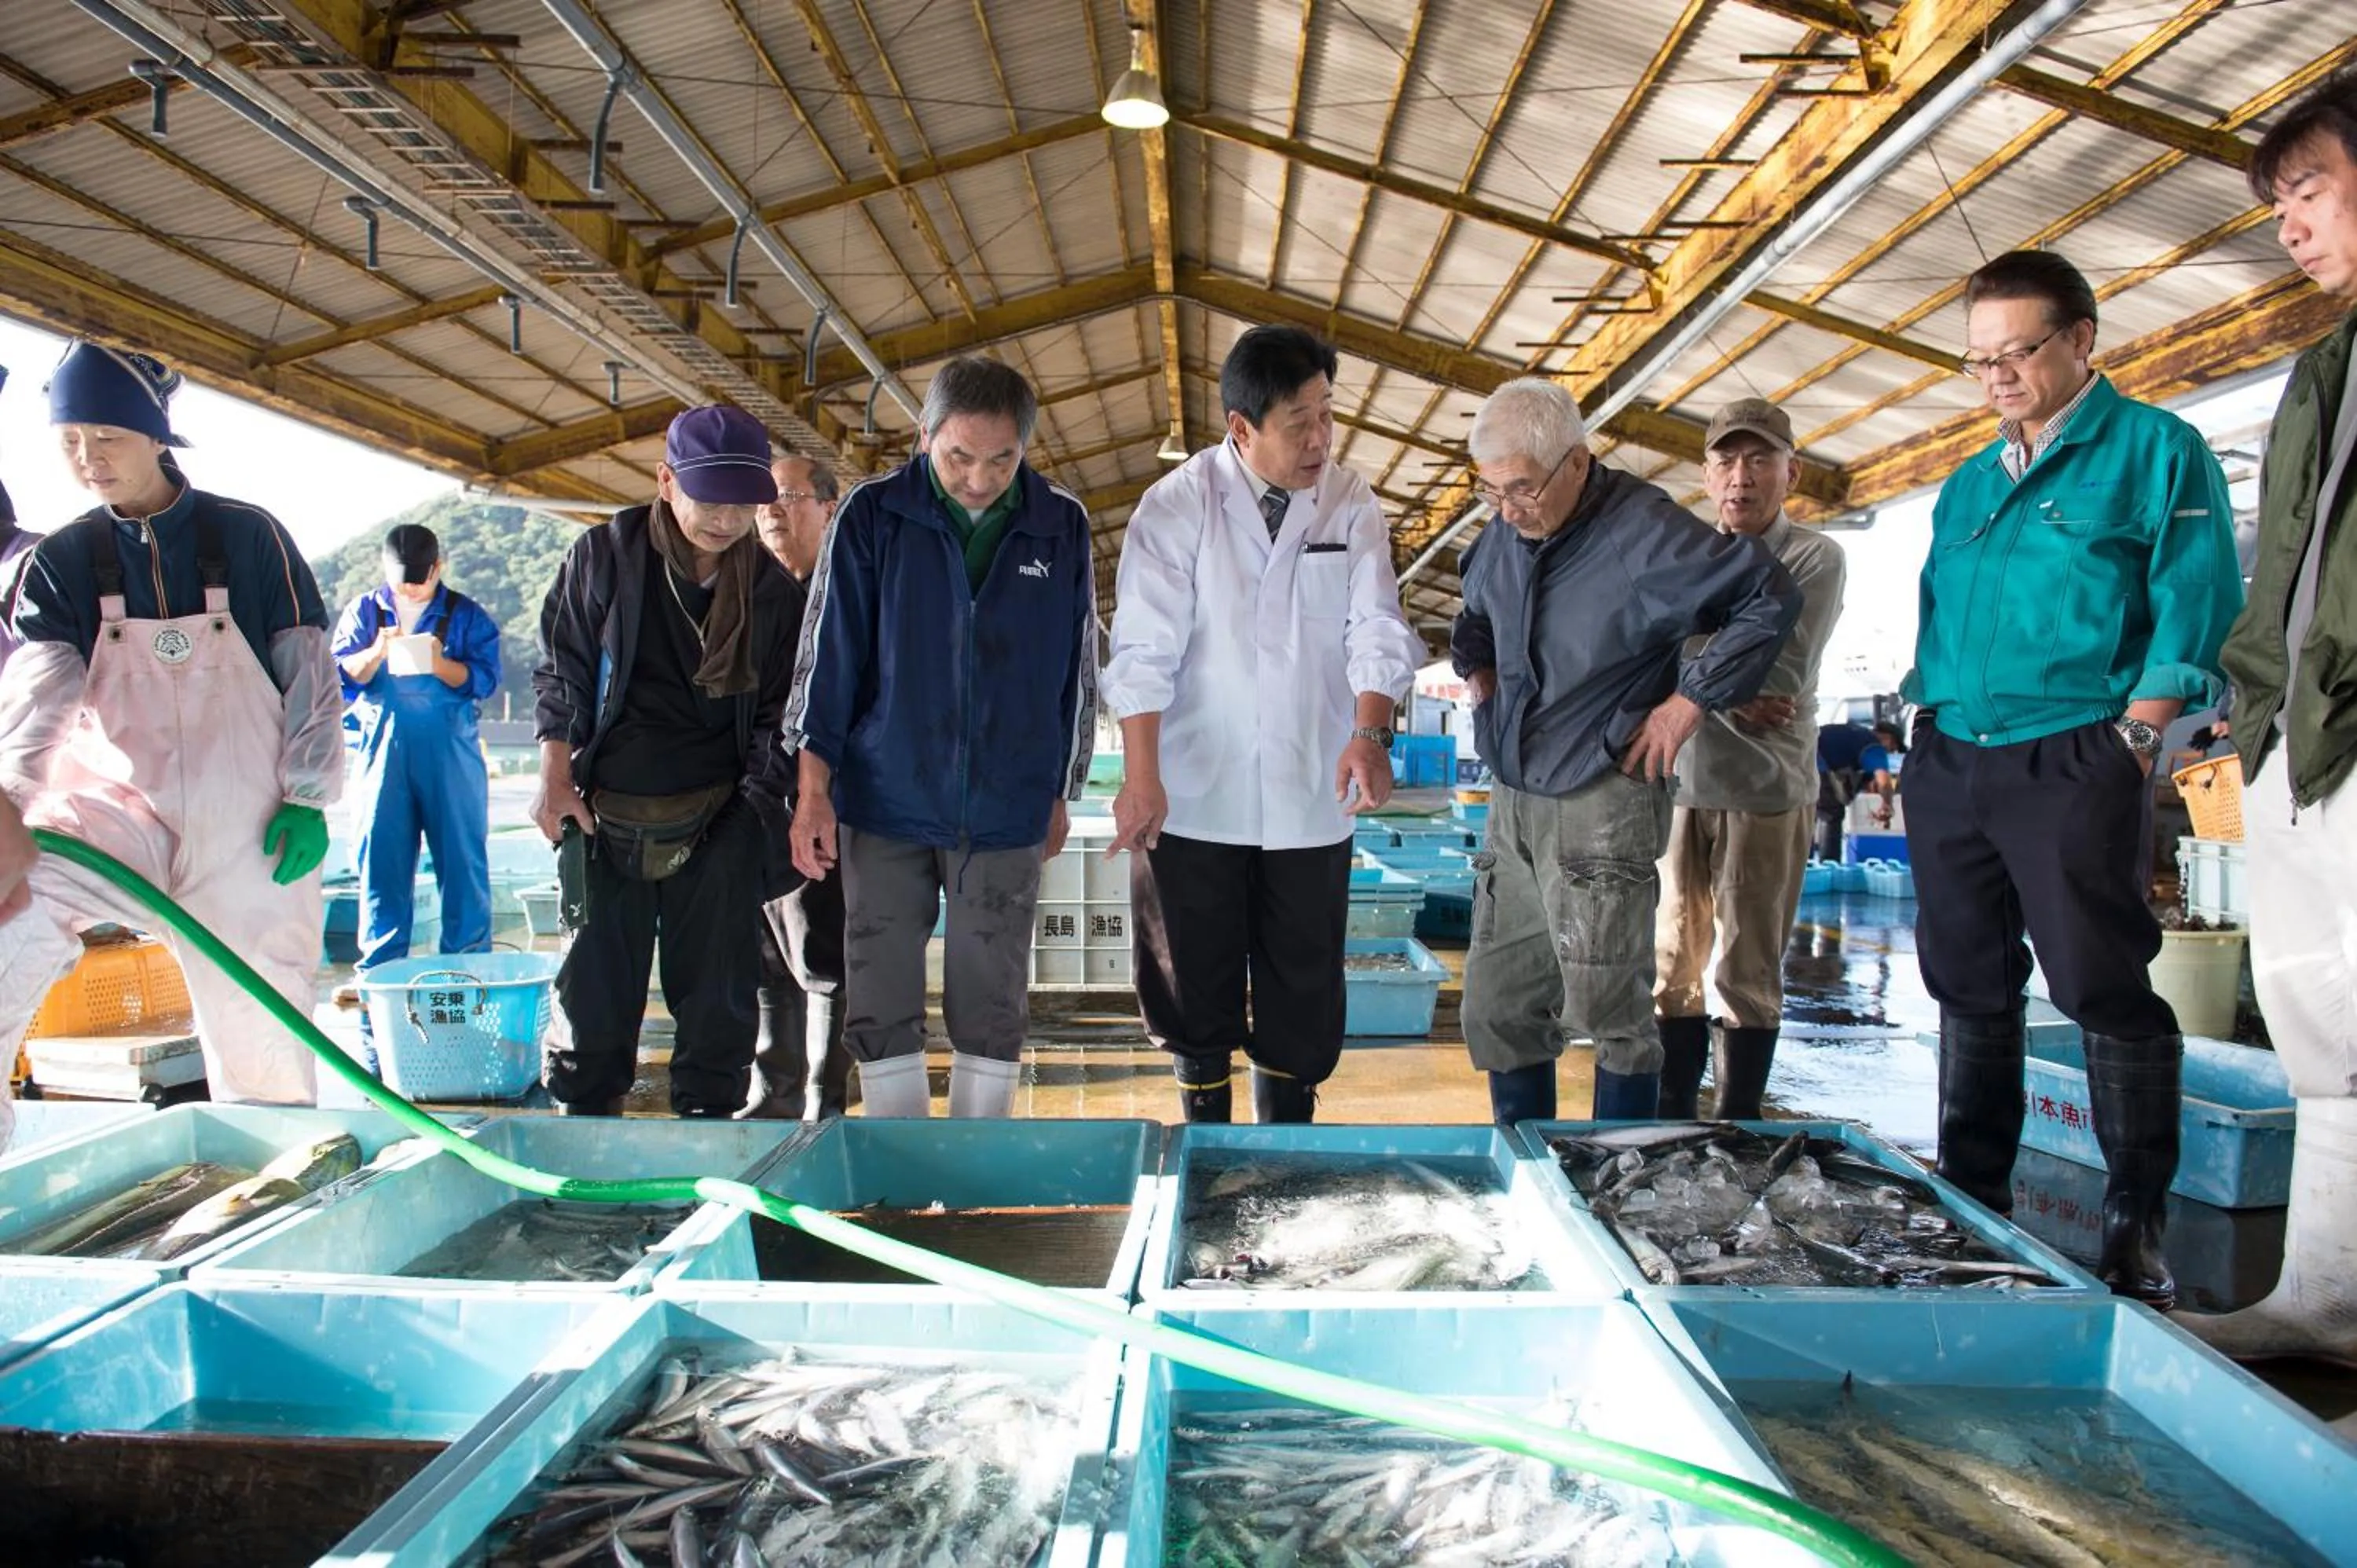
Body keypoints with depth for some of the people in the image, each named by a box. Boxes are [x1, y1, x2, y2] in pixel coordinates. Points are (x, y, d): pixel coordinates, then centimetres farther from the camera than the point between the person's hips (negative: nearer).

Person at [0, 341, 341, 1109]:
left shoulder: (248, 536, -1)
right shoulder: (62, 560, 3)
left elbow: (310, 671, 0)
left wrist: (308, 798, -6)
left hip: (248, 827, -1)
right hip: (116, 807, 2)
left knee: (260, 1027, 3)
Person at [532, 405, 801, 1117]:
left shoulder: (770, 588, 1)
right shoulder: (604, 554, -3)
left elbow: (776, 711, 6)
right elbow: (560, 672, 4)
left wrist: (757, 806, -3)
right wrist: (556, 778, -1)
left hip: (717, 824, 1)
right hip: (607, 818, 0)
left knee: (717, 994, 6)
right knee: (593, 986, 6)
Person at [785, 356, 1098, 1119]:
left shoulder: (1061, 527, -2)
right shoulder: (873, 515, -5)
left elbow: (1077, 670, 7)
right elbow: (828, 653, -2)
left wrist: (1060, 792, 12)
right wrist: (814, 786, -6)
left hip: (1006, 812, 1)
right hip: (884, 805, 0)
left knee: (991, 1010, 9)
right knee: (879, 1008, 6)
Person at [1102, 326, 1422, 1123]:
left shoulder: (1352, 505, 2)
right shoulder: (1176, 506, -6)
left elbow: (1377, 628, -4)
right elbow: (1144, 648, -10)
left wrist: (1369, 735, -22)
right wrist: (1141, 777, -19)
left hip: (1310, 798, 2)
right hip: (1193, 798, -2)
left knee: (1303, 992, 11)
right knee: (1195, 988, 10)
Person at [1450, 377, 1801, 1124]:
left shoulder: (1643, 531, -13)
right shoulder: (1505, 531, 7)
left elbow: (1771, 599, -9)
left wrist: (1691, 699, -10)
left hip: (1602, 804, -7)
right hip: (1512, 801, 7)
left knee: (1609, 1014, 0)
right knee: (1496, 1009, 10)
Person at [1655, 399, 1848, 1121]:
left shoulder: (1815, 558, 0)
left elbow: (1783, 678, -11)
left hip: (1767, 790, -3)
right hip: (1677, 783, 3)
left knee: (1749, 973, 3)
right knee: (1671, 965, 7)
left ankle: (1739, 1127, 14)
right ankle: (1673, 1122, 18)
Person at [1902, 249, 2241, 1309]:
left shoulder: (2155, 449, 0)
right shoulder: (1970, 482, 19)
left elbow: (2194, 608, -8)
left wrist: (2130, 741, -14)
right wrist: (1926, 731, 11)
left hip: (2071, 764, -6)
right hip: (1949, 764, 7)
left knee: (2105, 990, -5)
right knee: (1970, 988, 11)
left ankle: (2137, 1225, 7)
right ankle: (1971, 1200, 22)